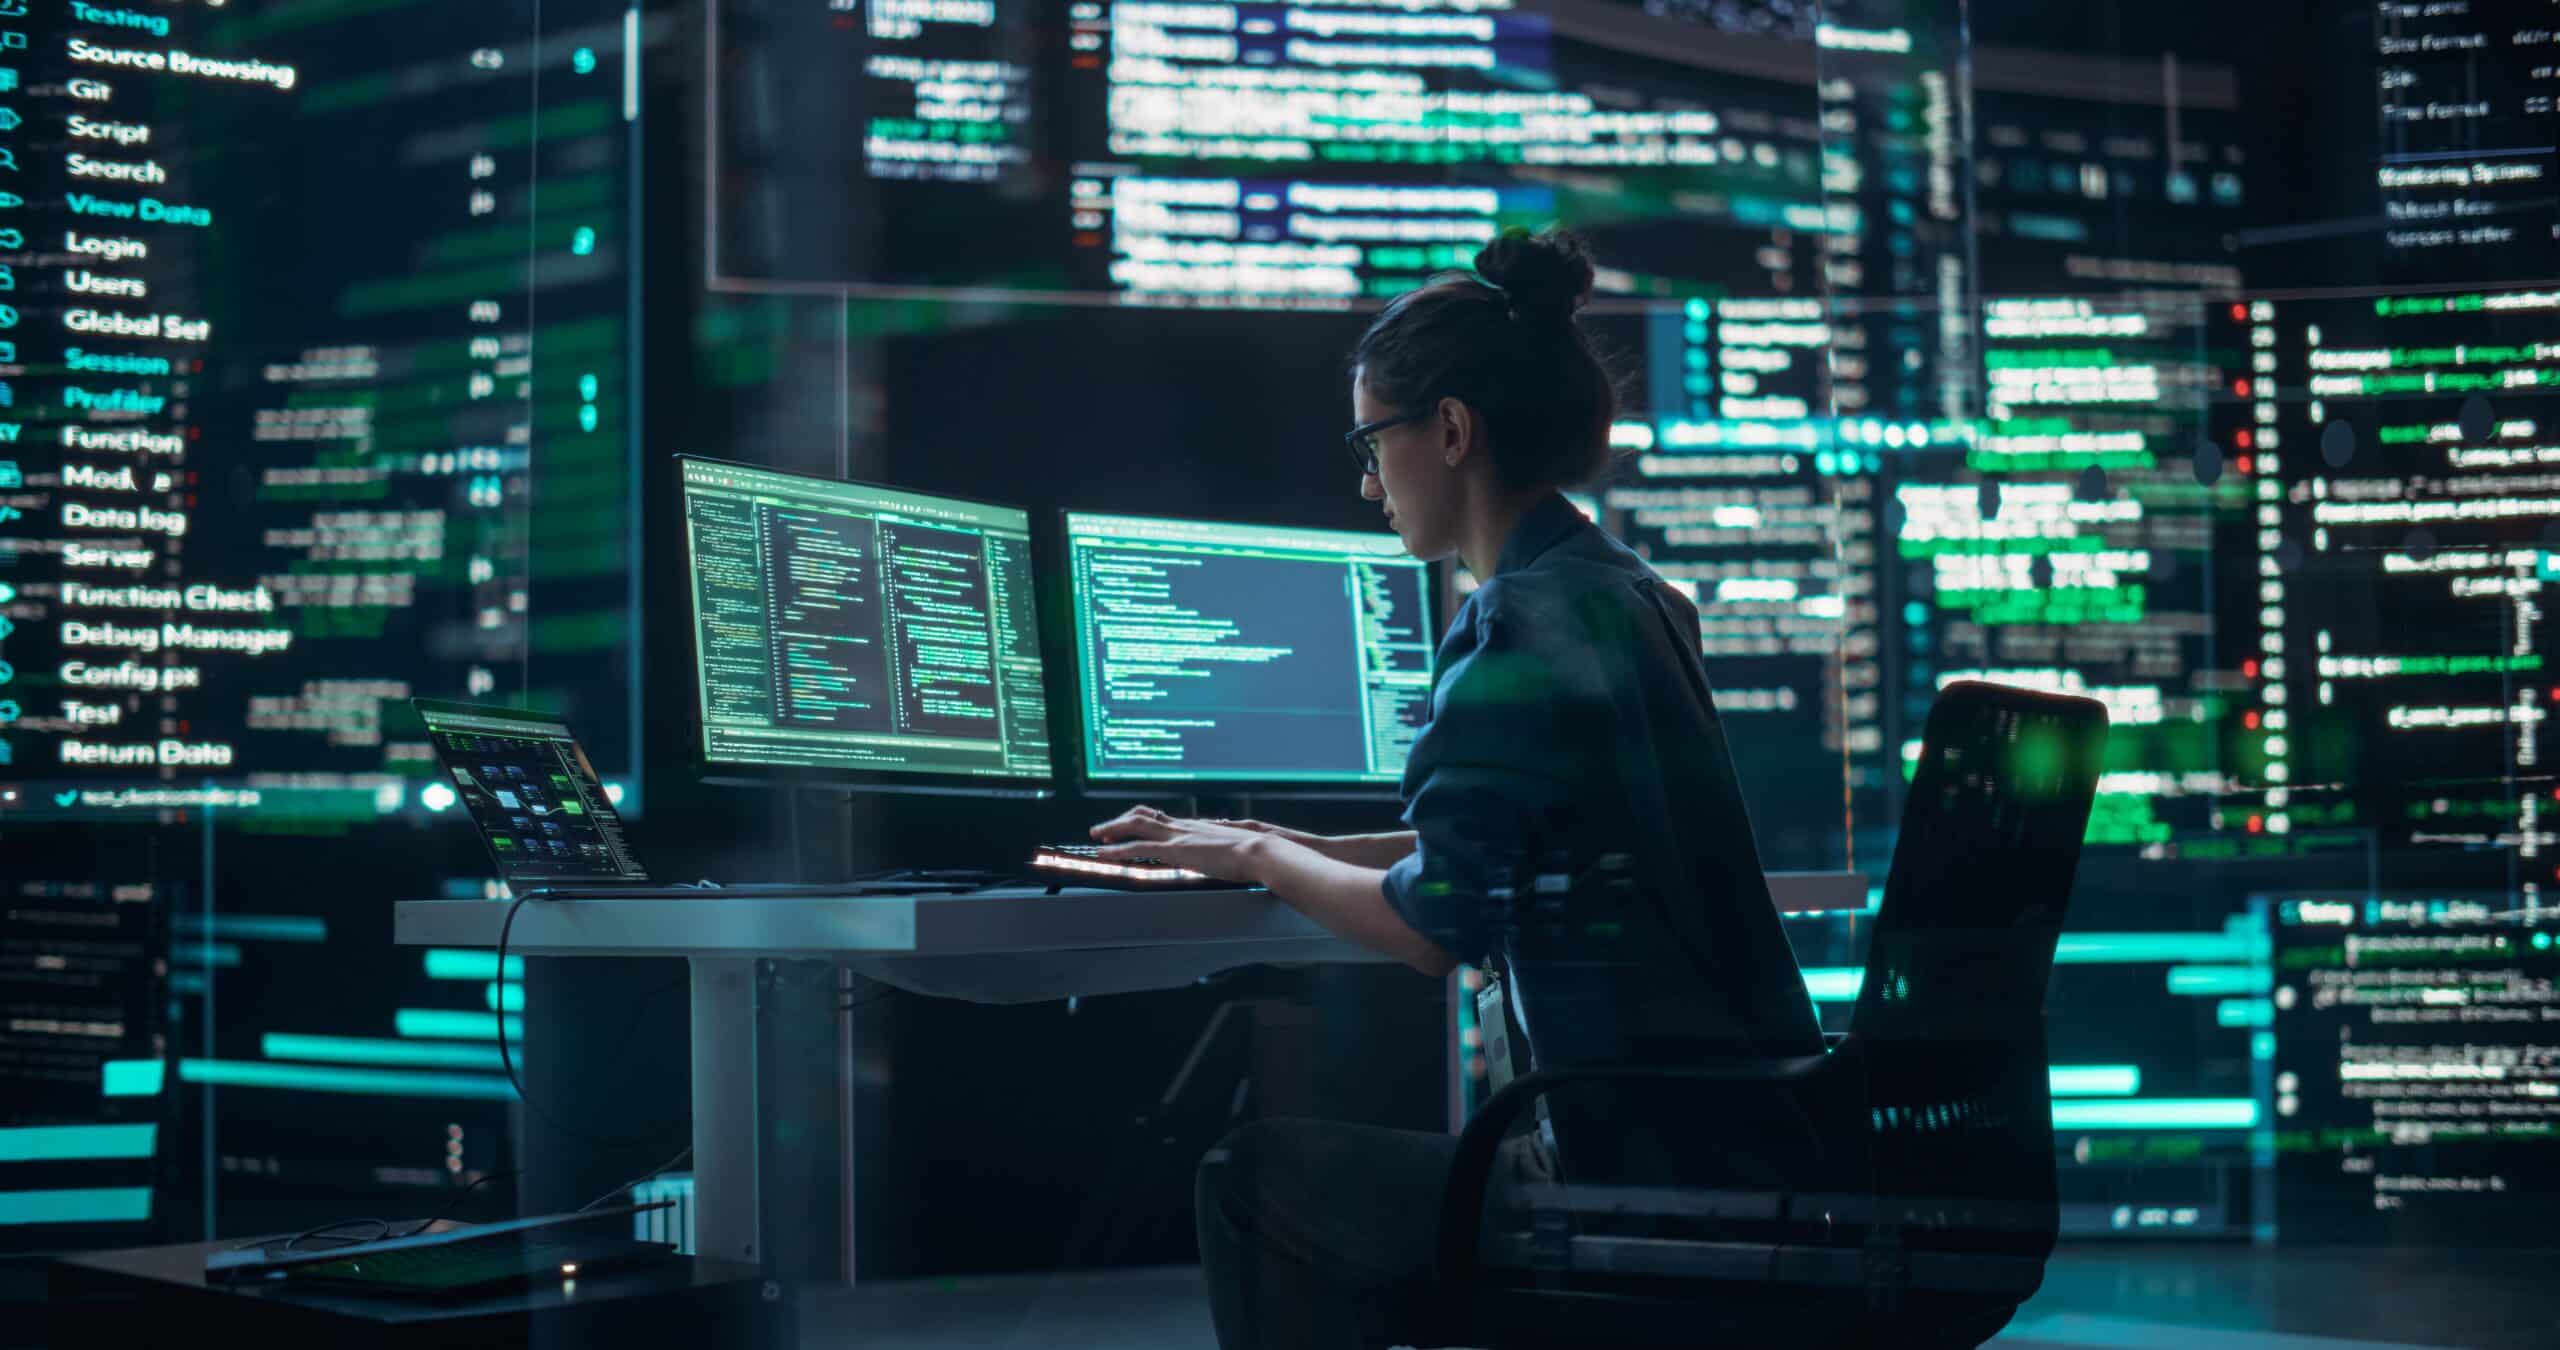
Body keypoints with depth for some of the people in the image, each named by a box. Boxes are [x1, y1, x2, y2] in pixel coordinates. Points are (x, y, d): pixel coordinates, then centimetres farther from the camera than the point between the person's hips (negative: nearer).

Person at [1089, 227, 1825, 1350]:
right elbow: (1490, 843, 21)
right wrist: (1267, 844, 17)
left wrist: (1254, 856, -3)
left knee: (1256, 1181, 1)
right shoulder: (1627, 593, 13)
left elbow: (1435, 926, -20)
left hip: (1653, 1173, -10)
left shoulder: (1520, 625, -17)